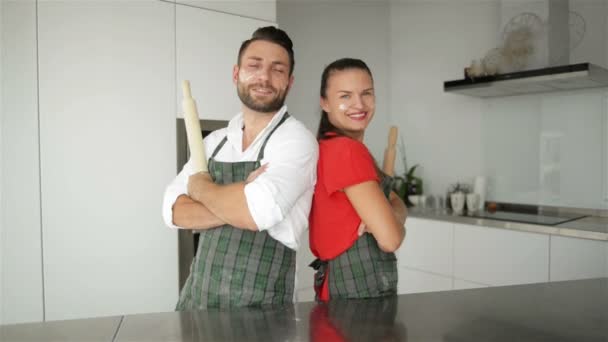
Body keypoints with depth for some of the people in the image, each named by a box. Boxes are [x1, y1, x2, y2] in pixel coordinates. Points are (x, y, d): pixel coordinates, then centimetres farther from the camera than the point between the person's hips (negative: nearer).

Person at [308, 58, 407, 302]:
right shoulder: (348, 149, -20)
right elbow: (391, 238, -24)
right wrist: (393, 221, -2)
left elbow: (397, 205, 8)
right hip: (359, 288, -8)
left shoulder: (330, 148, 8)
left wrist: (390, 215, -14)